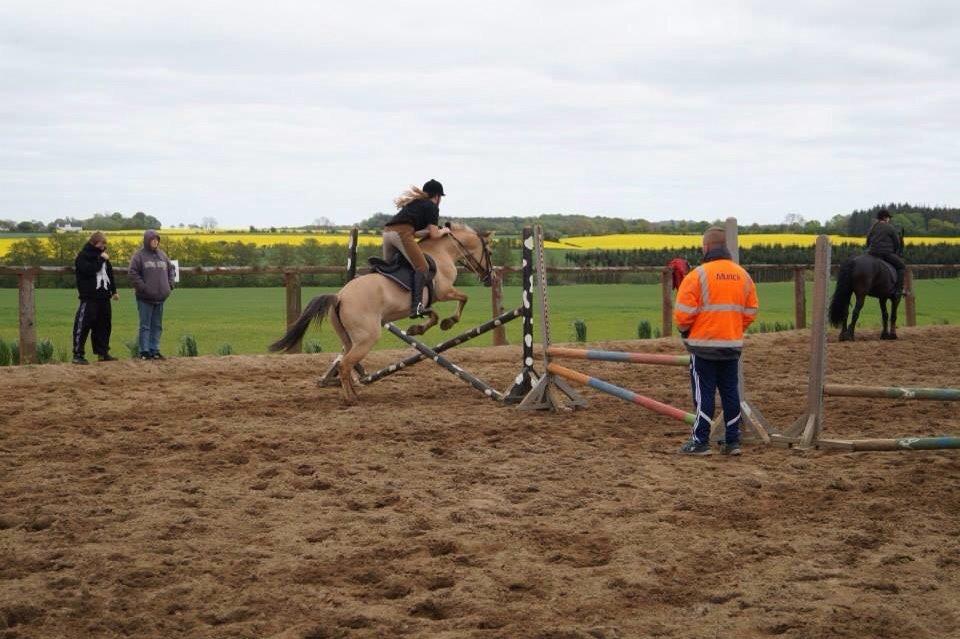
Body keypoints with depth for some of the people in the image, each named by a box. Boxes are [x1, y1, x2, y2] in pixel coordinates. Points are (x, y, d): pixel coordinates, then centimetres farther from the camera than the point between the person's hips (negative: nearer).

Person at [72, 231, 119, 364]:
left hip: (103, 296, 8)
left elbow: (110, 273, 25)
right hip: (89, 297, -8)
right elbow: (88, 270, -24)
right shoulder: (83, 256, -7)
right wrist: (101, 260, -17)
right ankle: (78, 354, -8)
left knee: (104, 325, 12)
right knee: (83, 325, -10)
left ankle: (103, 353, 21)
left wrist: (114, 290, 22)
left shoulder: (102, 255, 17)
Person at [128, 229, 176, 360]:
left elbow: (171, 270, 22)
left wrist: (169, 285, 9)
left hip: (160, 297, 6)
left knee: (157, 326, 10)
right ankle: (144, 351, 2)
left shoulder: (162, 255, 12)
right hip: (145, 298, -6)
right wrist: (143, 287, -17)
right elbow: (132, 273, -11)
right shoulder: (139, 256, -5)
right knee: (145, 325, -1)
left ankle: (154, 350, 16)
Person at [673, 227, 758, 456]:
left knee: (703, 393, 1)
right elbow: (751, 312, 10)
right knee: (730, 392, 12)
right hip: (733, 345, 5)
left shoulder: (698, 274, -13)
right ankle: (733, 442, 16)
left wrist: (684, 331, 6)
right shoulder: (743, 275, 6)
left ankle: (700, 442, 4)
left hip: (704, 345, -5)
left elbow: (683, 312, -13)